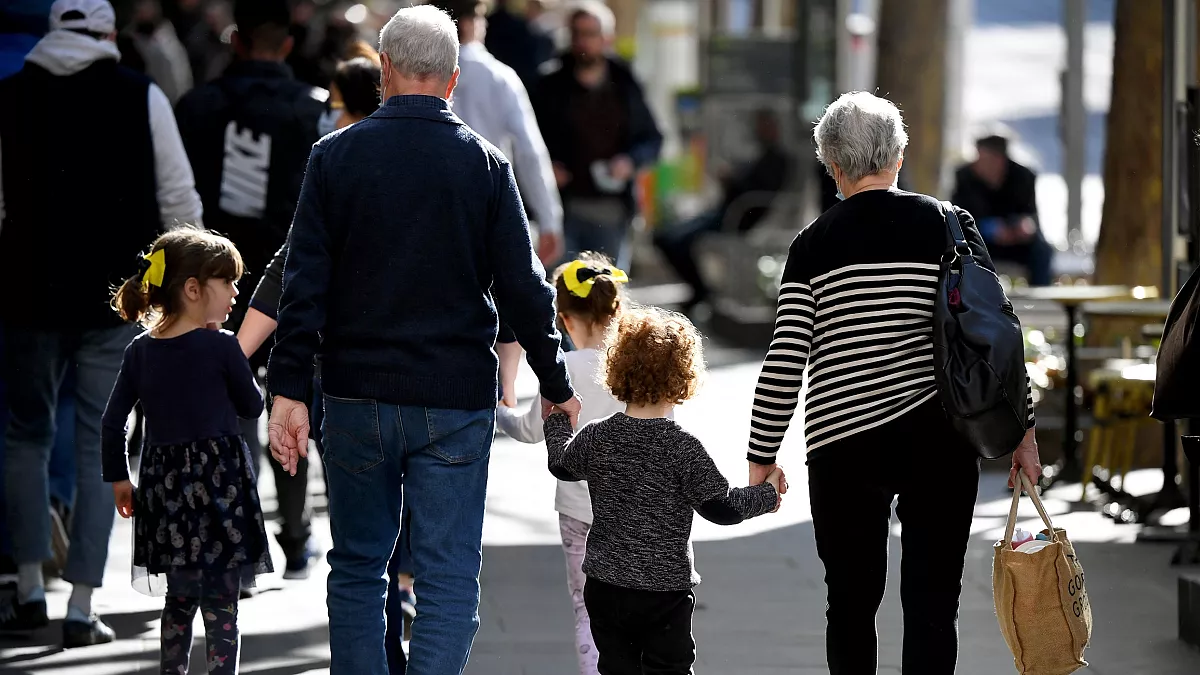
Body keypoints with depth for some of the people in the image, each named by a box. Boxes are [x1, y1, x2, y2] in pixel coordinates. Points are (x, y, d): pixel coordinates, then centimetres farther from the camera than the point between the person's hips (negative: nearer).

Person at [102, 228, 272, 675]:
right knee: (221, 606, -1)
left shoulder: (140, 351, 3)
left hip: (164, 486, 5)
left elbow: (113, 423, 5)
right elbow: (252, 406, 1)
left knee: (179, 601, 18)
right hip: (219, 481, -5)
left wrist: (117, 479, 16)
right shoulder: (221, 347, -12)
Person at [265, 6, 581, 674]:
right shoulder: (485, 164, -2)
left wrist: (290, 388, -3)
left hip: (357, 395, 1)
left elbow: (305, 284, -4)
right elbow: (524, 287, 0)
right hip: (457, 399, -1)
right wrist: (557, 386, 11)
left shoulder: (335, 156, -1)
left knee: (358, 567, 13)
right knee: (450, 578, 0)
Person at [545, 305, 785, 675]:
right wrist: (766, 495, 6)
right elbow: (721, 506, -10)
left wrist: (557, 421, 38)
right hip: (665, 593, -4)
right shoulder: (683, 449, -15)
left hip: (605, 588, 4)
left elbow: (562, 463, 19)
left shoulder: (596, 438, -3)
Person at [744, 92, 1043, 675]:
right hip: (939, 441, 0)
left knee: (851, 604, 12)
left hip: (841, 448, 0)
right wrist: (1022, 430, 7)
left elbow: (785, 362, -4)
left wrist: (762, 458, 4)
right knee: (932, 603, 3)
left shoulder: (814, 244, -1)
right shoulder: (949, 226, 0)